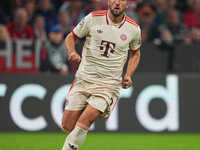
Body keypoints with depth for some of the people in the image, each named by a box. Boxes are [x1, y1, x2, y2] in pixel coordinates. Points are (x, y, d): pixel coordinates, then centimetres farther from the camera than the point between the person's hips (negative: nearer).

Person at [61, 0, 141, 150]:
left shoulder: (133, 28, 1)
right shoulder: (93, 18, -2)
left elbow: (135, 53, 20)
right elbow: (71, 37, 9)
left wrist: (128, 75, 4)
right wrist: (72, 52, -12)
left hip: (109, 85, -1)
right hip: (84, 79, 1)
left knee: (83, 124, -20)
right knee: (67, 127, 0)